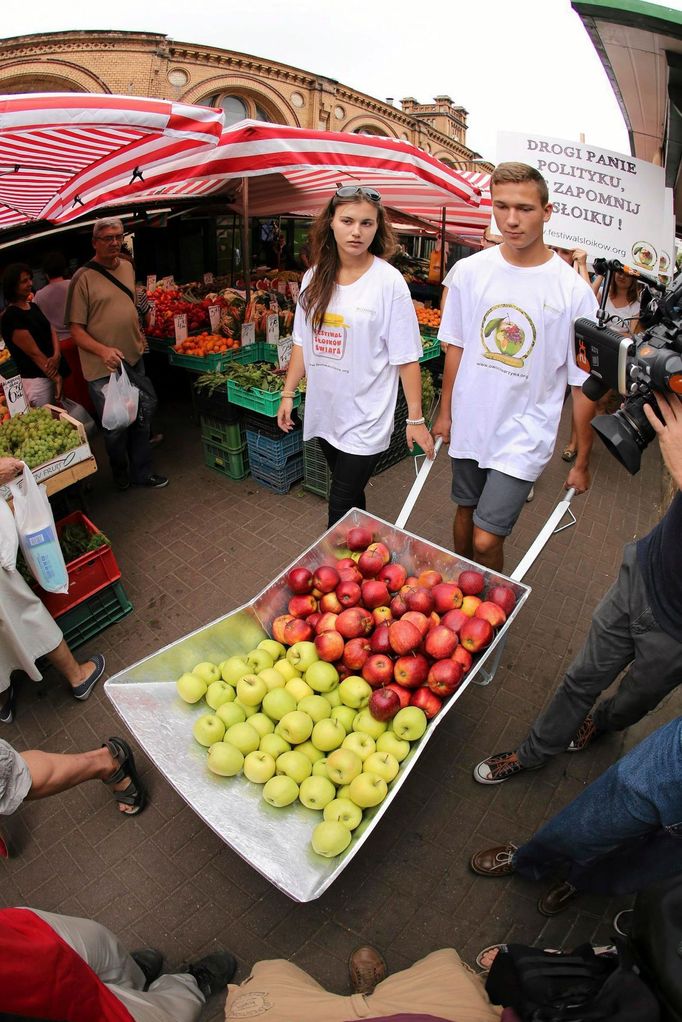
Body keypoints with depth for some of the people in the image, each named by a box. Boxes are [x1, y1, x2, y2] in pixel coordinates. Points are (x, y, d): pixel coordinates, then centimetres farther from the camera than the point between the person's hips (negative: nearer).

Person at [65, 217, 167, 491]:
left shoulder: (127, 267, 8)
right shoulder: (84, 277, -13)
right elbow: (76, 330, -15)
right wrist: (103, 350, -29)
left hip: (134, 359, 7)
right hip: (103, 368, -6)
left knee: (142, 420, 14)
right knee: (115, 427, 5)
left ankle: (142, 472, 29)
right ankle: (120, 472, 30)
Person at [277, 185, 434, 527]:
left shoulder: (388, 281, -10)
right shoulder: (314, 278, 5)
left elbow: (406, 357, -11)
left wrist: (415, 418, -12)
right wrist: (288, 394, 10)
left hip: (364, 419, -5)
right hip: (324, 412, 5)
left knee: (341, 506, -2)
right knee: (350, 497, 19)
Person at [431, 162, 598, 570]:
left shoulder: (573, 291, -12)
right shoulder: (469, 270, -2)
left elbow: (583, 383, -8)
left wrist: (583, 461, -4)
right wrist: (445, 413, 11)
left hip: (523, 437, -3)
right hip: (468, 425, 4)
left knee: (486, 540, -6)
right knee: (466, 511, 20)